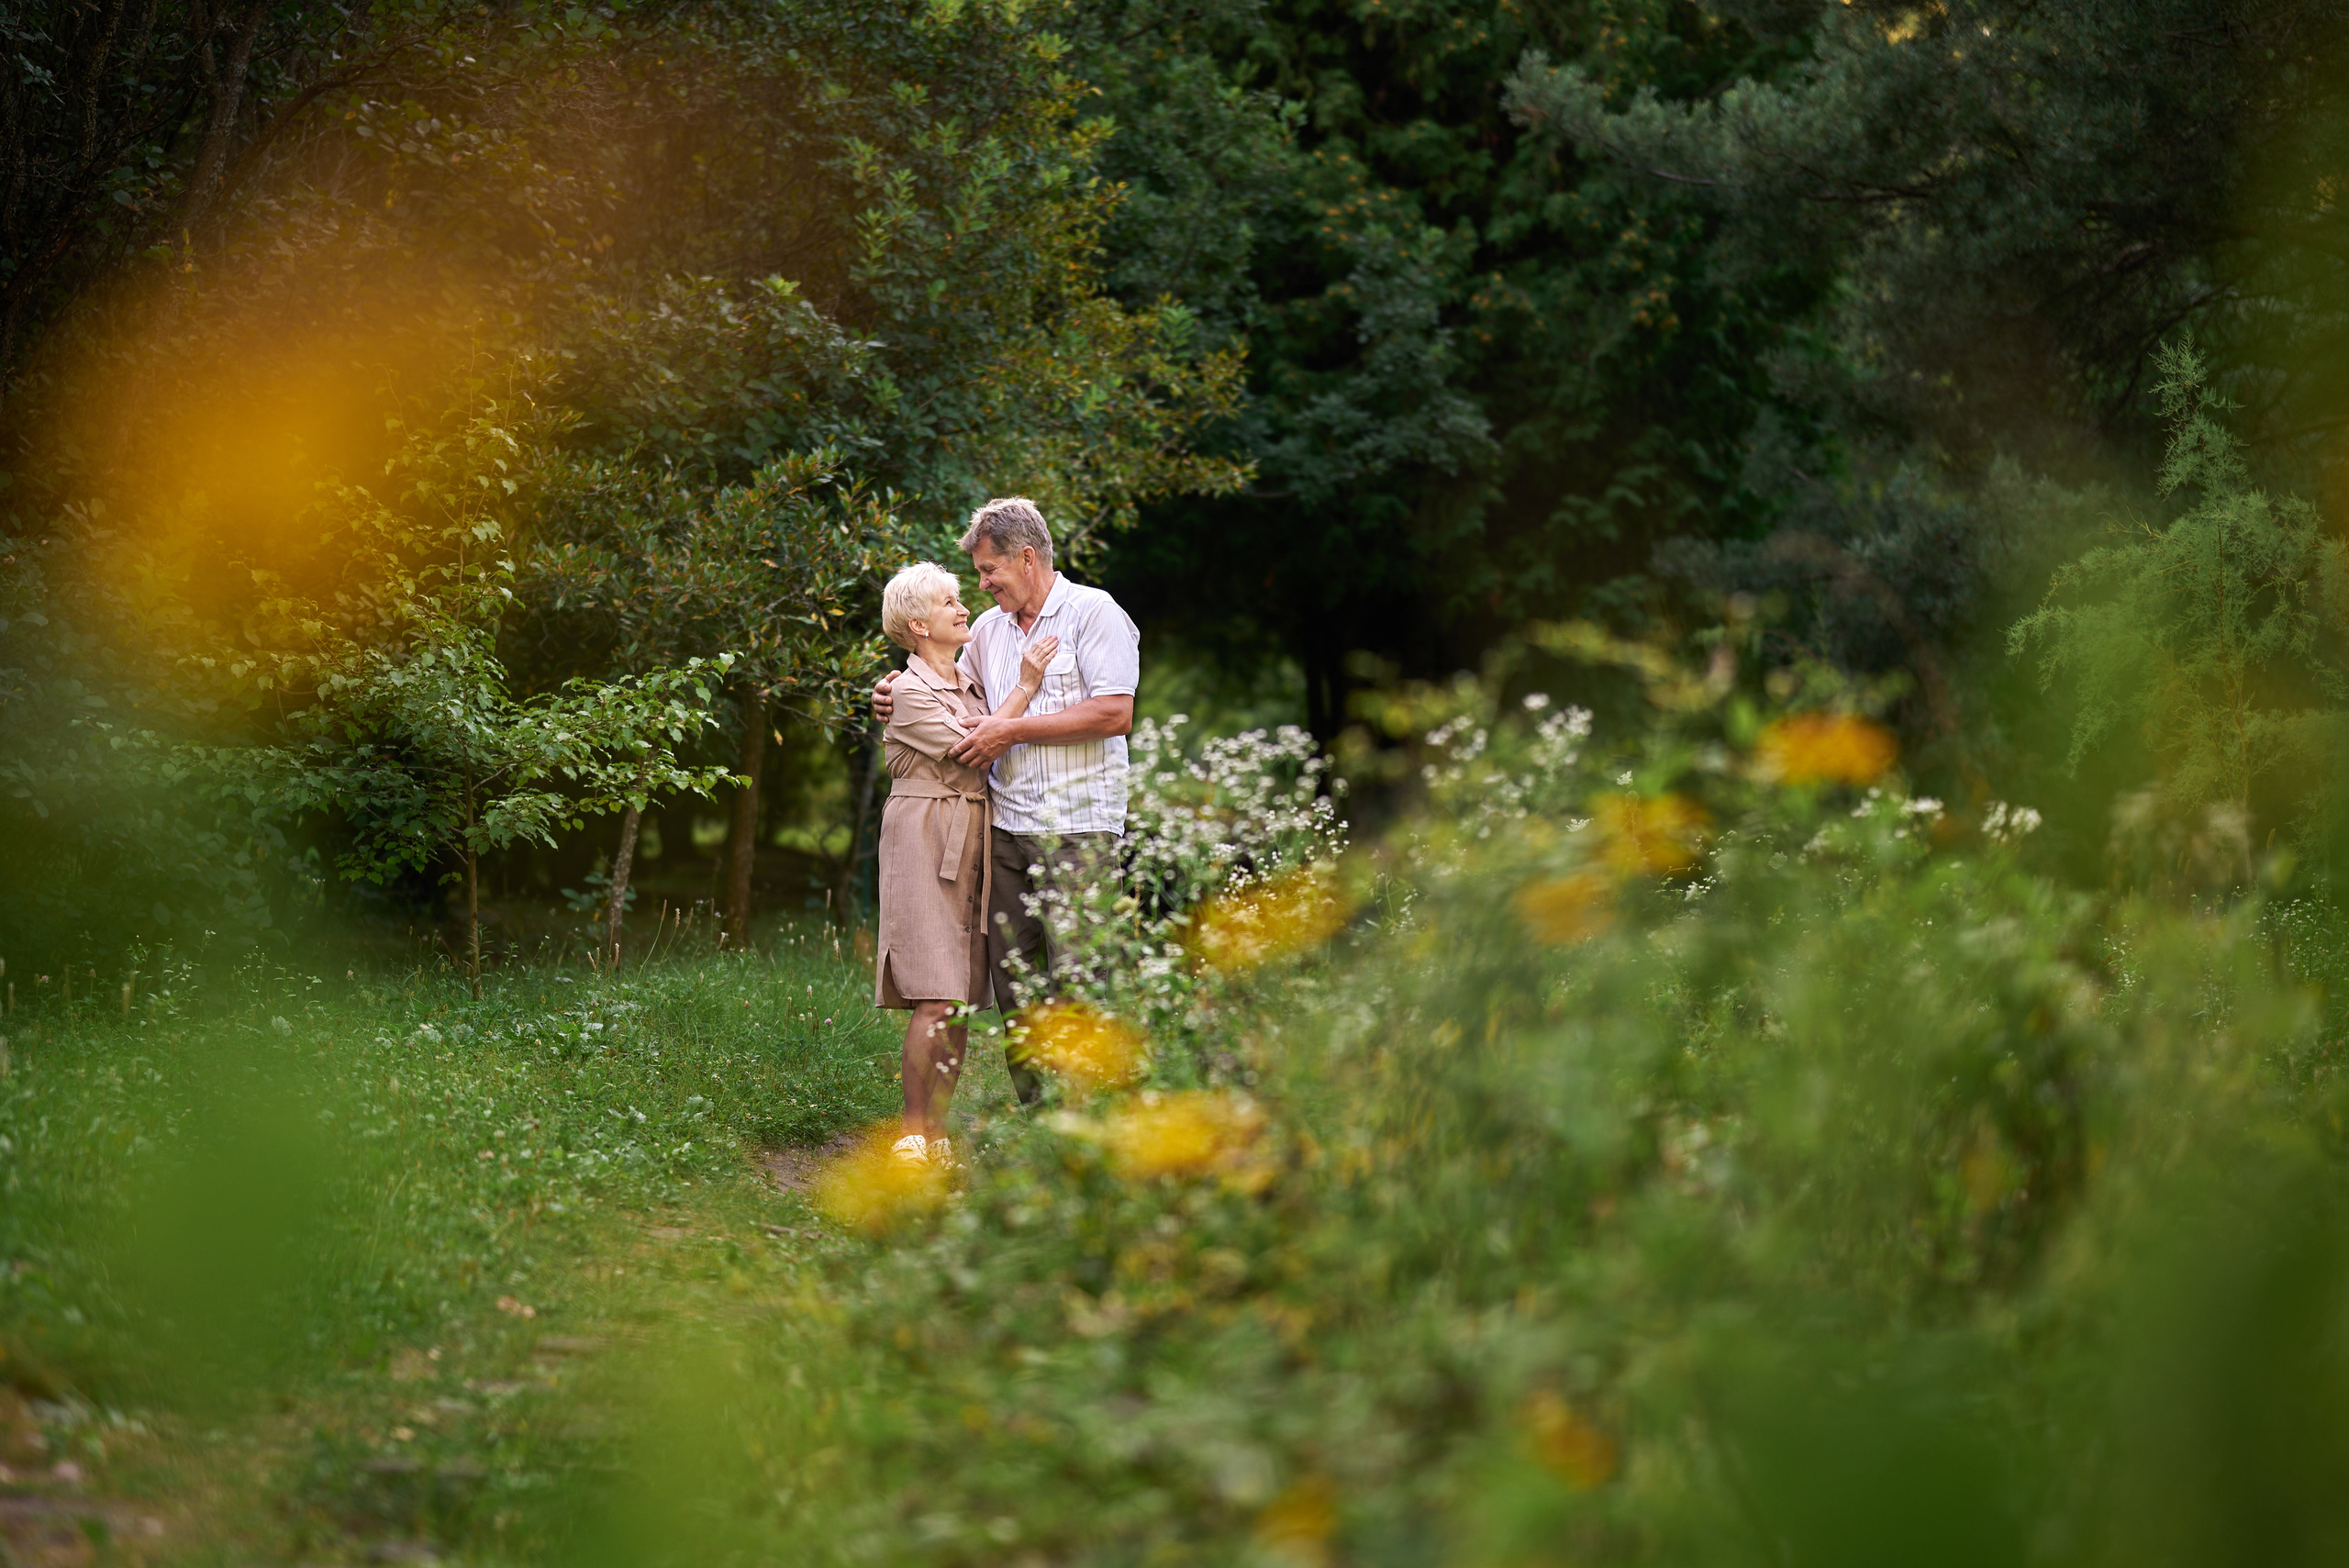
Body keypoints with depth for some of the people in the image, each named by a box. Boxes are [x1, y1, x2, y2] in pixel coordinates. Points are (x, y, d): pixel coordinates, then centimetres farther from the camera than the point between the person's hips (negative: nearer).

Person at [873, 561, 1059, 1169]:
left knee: (961, 1004, 3)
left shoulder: (970, 683, 18)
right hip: (924, 840, -7)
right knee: (935, 1002, -13)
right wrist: (1024, 688, -10)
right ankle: (912, 1136, -7)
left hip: (972, 845, 7)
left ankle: (937, 1134, 7)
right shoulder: (908, 694, -5)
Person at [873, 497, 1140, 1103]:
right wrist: (897, 694, 14)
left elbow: (1115, 713, -15)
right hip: (1005, 827, 7)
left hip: (1077, 826, -7)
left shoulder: (1093, 613, -4)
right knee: (1013, 980, 5)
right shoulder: (989, 630, 17)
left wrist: (1013, 730, -13)